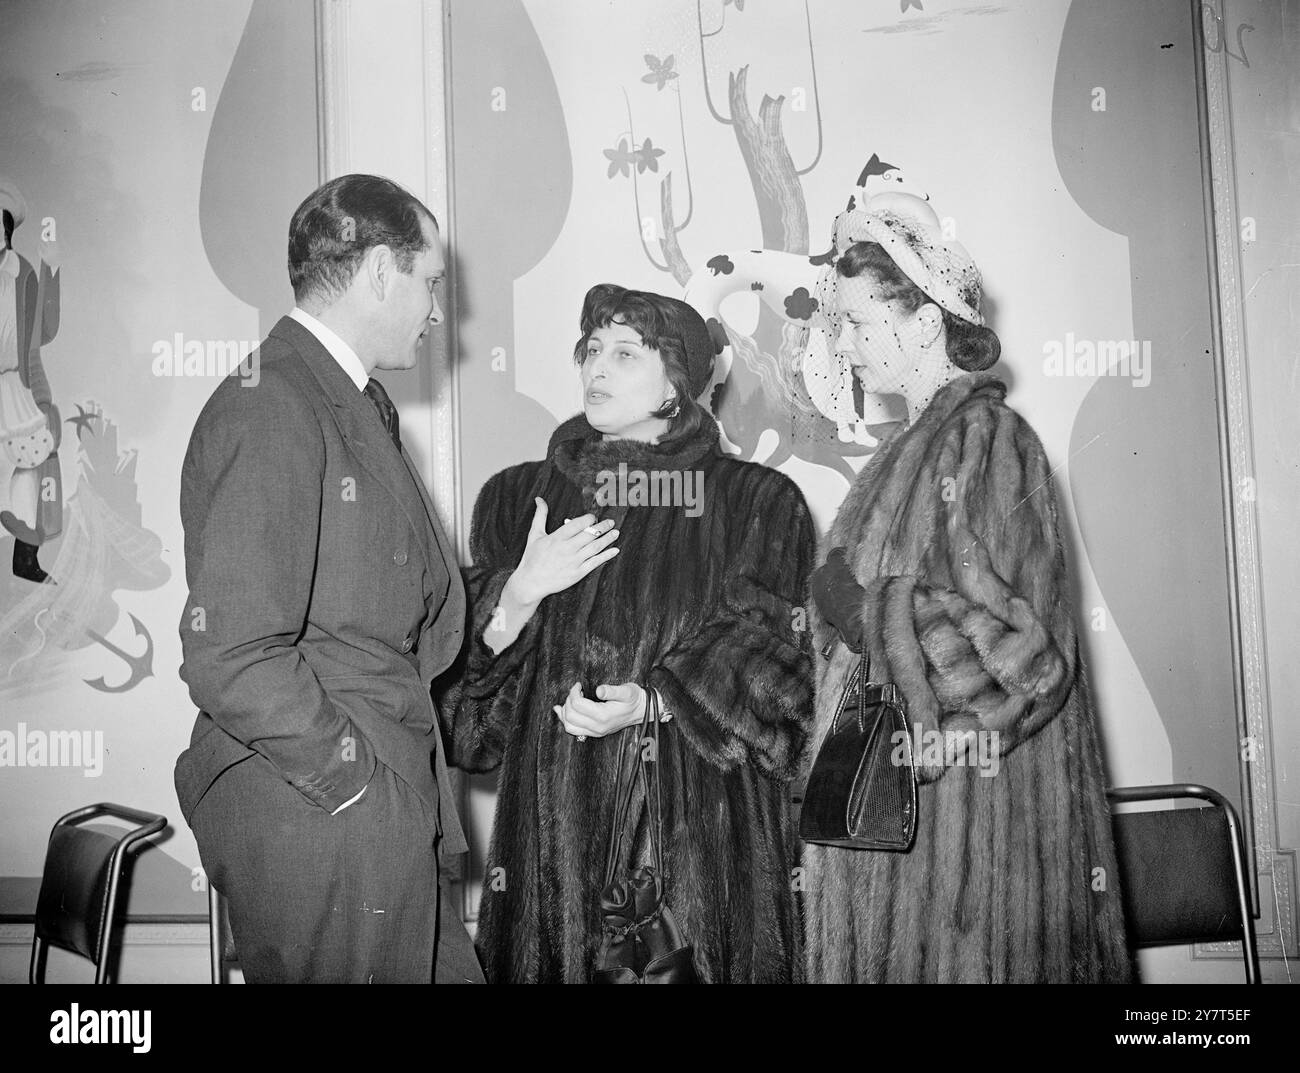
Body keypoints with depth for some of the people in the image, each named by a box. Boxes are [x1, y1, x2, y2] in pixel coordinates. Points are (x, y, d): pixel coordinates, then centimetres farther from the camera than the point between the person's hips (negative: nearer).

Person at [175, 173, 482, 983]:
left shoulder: (355, 406, 14)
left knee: (449, 968, 15)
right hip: (314, 821, -9)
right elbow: (232, 660, -23)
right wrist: (359, 779, -16)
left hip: (386, 806, 9)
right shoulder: (269, 410, -17)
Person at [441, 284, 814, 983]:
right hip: (555, 807, 2)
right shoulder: (520, 496, 11)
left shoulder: (757, 501, 3)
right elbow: (471, 656, 7)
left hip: (703, 813, -1)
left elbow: (768, 649, -4)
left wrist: (653, 703, -17)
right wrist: (523, 590, -13)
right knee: (557, 955, 5)